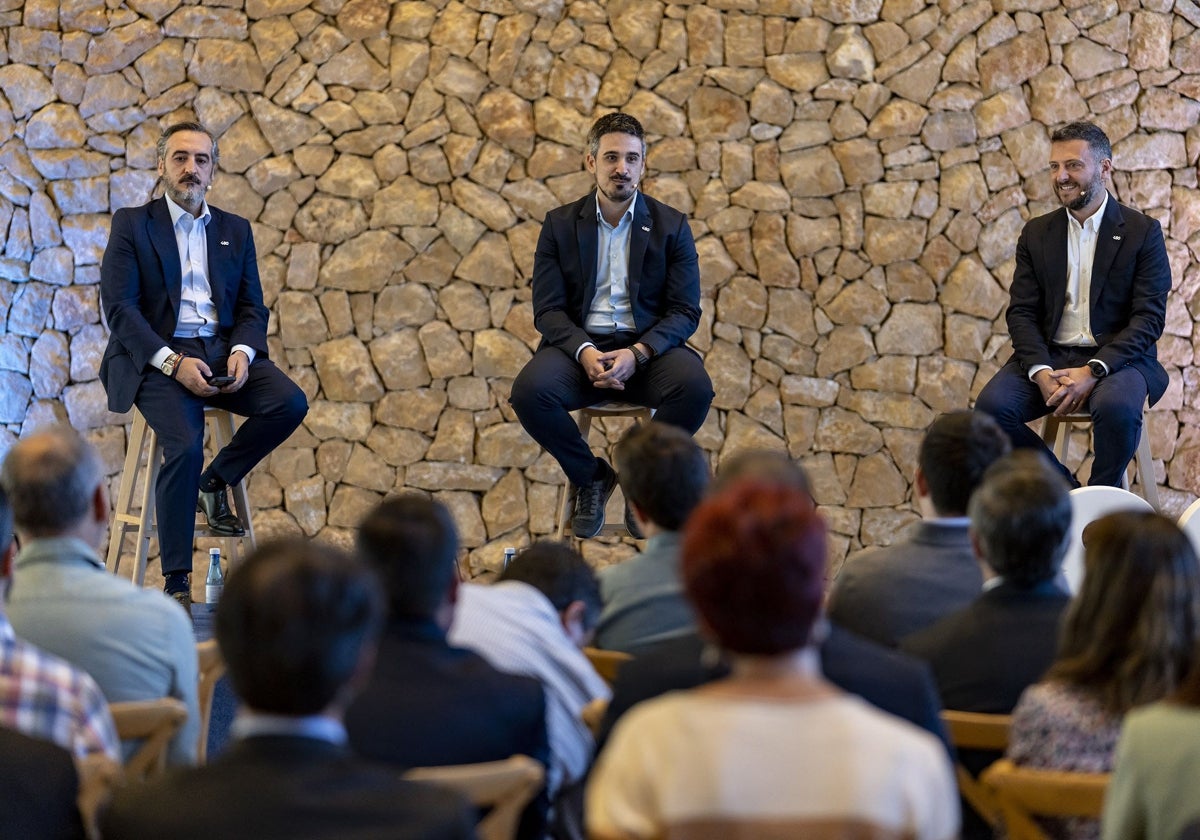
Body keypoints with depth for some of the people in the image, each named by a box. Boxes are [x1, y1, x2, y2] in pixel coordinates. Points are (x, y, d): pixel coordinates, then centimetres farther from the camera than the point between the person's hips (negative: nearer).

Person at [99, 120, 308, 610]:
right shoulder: (132, 224, 5)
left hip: (221, 351, 4)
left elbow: (252, 308, 14)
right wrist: (173, 362, -18)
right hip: (156, 357, -4)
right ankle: (175, 582, -19)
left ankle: (215, 482, -1)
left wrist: (242, 352, -10)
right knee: (185, 446, -30)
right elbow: (119, 308, -5)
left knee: (291, 403, -24)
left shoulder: (235, 231, 18)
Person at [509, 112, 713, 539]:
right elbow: (548, 309, 1)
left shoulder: (671, 226, 6)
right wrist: (583, 352, -20)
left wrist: (637, 354, -19)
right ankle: (590, 476, -4)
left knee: (694, 386, -33)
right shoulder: (560, 224, 7)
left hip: (648, 347, 0)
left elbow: (685, 311, 0)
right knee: (530, 390, -31)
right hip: (580, 345, 1)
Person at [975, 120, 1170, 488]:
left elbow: (1149, 317, -6)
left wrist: (1093, 371, -20)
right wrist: (1041, 373, -14)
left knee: (1117, 407, -37)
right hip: (1049, 357, 3)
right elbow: (1021, 312, 7)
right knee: (991, 406, -25)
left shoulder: (1142, 232, 1)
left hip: (1116, 357, -3)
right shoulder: (1037, 234, 12)